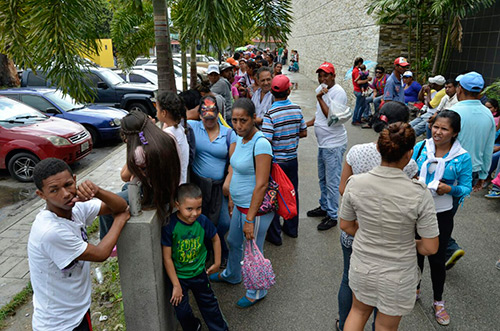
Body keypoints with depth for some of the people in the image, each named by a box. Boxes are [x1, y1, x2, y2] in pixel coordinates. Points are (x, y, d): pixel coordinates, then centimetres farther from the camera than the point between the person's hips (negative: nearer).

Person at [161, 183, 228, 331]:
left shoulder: (203, 221, -18)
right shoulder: (170, 226, -27)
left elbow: (215, 239, 2)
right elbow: (167, 258, -20)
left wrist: (217, 263, 9)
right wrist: (176, 285, -15)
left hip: (199, 272, 2)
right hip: (178, 275, -2)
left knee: (209, 303, 18)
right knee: (182, 310, 9)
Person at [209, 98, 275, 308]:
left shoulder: (260, 144, -25)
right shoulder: (240, 139, 3)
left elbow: (261, 185, -26)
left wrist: (250, 219, -23)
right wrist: (231, 199, 18)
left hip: (256, 208, -9)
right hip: (240, 205, 9)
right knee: (233, 242, 28)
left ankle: (256, 292, 35)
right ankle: (231, 275, 55)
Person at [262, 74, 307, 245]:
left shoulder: (270, 114, -20)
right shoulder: (297, 109, -4)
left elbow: (266, 141, -23)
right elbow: (304, 133, 6)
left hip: (276, 161, -5)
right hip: (292, 159, 5)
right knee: (292, 193, 18)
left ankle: (275, 235, 18)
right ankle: (292, 228, 34)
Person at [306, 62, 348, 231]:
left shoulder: (338, 92, -17)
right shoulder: (320, 89, 10)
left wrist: (320, 98, -24)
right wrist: (307, 123, 11)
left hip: (334, 144, -9)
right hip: (322, 142, 9)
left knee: (332, 182, -2)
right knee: (323, 179, 21)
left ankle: (332, 215, 10)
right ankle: (324, 207, 37)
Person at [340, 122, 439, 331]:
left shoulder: (355, 183, -20)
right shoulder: (419, 194, -26)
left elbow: (346, 226, -5)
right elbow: (430, 248, -17)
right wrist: (411, 245, 4)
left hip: (362, 268, 2)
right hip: (398, 278, -1)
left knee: (359, 311, 31)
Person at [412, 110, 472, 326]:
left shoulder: (462, 158, -11)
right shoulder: (420, 147, -5)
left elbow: (466, 188, -5)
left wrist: (450, 189, -23)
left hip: (441, 215, -2)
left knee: (437, 259, 10)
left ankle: (438, 302, 34)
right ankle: (415, 288, 44)